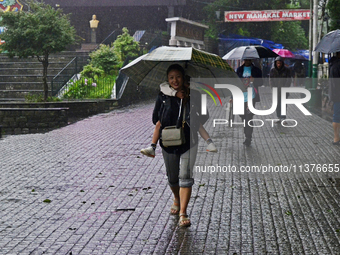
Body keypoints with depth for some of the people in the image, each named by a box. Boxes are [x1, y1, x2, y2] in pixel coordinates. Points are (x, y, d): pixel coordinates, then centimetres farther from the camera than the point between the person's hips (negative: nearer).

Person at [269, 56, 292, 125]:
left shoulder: (287, 70, -3)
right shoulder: (272, 70, 3)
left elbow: (289, 80, -4)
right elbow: (271, 80, 3)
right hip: (276, 90, 3)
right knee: (277, 105, 3)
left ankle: (283, 119, -17)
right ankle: (279, 118, 10)